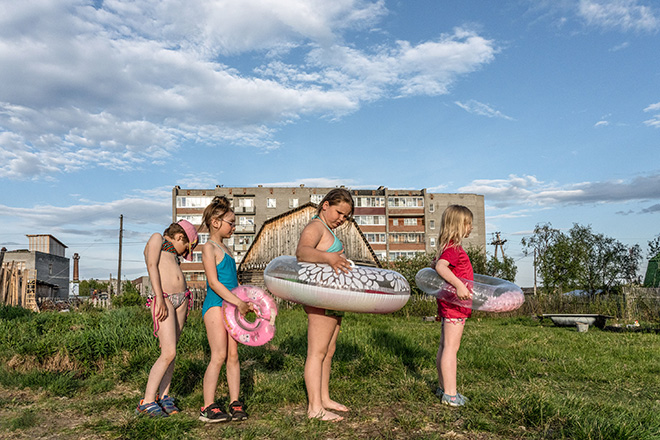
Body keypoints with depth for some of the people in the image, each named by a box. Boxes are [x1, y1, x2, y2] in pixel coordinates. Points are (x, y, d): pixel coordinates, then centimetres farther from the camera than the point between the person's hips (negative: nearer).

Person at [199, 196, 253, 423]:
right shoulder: (209, 247, -7)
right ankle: (208, 407, -3)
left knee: (233, 355, 6)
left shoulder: (225, 248, 19)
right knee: (219, 356, -10)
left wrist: (247, 299, 14)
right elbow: (213, 282, -16)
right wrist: (239, 302, -18)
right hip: (215, 305, -8)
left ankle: (235, 403, 10)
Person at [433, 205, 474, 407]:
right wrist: (458, 284, -41)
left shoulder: (449, 247, 15)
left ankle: (443, 387, 25)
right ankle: (450, 394, -1)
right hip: (454, 305, -10)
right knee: (451, 347, -6)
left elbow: (437, 265, 21)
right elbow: (441, 266, -33)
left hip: (449, 305, 10)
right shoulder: (454, 248, -17)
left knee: (445, 346, 15)